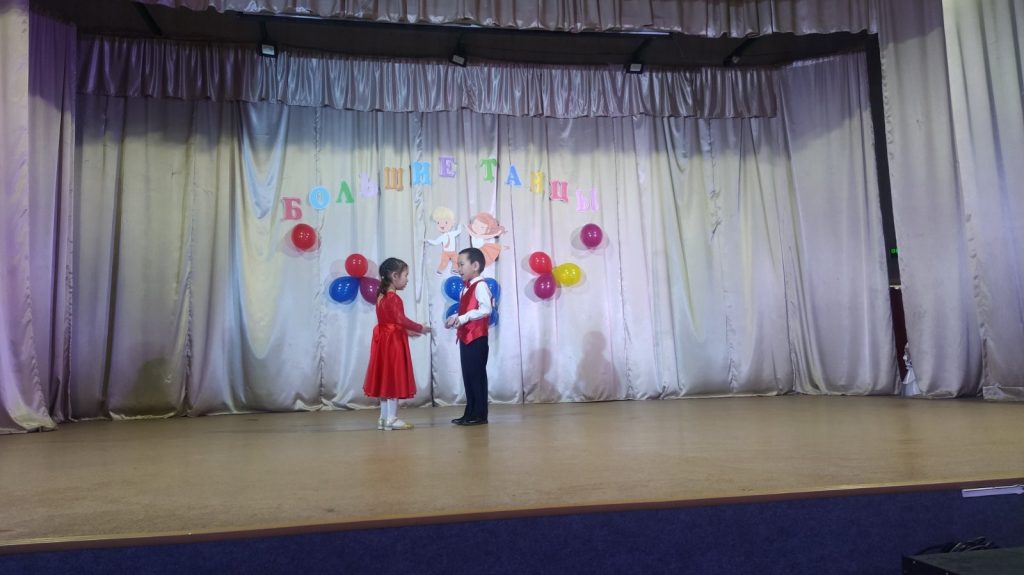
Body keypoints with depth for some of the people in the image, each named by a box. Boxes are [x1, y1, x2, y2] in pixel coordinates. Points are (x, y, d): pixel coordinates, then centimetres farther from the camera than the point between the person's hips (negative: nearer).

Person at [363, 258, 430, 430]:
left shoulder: (382, 296, 11)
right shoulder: (393, 298, -17)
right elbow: (401, 320, -26)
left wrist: (406, 331, 15)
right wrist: (420, 328, -17)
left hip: (385, 341, 9)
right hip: (393, 342, -9)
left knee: (386, 379, 12)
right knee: (394, 379, -2)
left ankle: (384, 418, 18)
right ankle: (392, 419, 4)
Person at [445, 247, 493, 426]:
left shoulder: (480, 285, -12)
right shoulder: (466, 288, 18)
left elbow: (486, 309, -25)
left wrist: (463, 318, -25)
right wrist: (455, 318, 2)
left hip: (477, 337, -9)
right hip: (465, 337, 9)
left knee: (477, 375, -4)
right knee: (468, 375, 11)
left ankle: (480, 414, 3)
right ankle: (470, 413, 18)